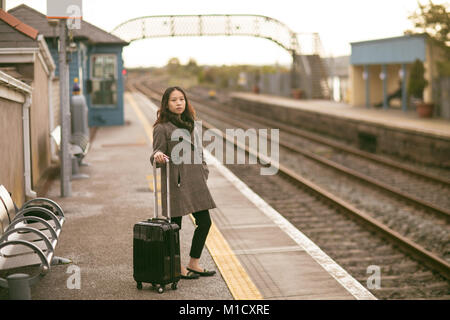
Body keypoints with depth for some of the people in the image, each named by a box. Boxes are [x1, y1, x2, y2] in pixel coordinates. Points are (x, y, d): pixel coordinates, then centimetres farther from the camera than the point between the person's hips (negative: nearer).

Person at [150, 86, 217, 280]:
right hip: (175, 182, -8)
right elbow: (156, 159, -10)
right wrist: (158, 156, -32)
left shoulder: (189, 124, 14)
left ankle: (194, 263, 23)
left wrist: (203, 171, 15)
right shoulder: (162, 128, -9)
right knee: (175, 226, 0)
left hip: (195, 181, 8)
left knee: (205, 222, 9)